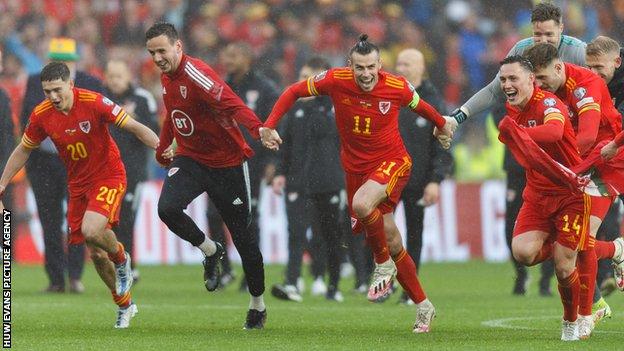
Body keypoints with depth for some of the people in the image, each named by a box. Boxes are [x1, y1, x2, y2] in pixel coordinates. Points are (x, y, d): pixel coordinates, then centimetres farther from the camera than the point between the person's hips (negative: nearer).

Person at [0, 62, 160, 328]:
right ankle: (124, 305, 26)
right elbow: (23, 150, 9)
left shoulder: (93, 103, -21)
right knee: (96, 253, 5)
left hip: (108, 176, -5)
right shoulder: (41, 115, -8)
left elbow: (133, 127, -17)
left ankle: (121, 259, 3)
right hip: (78, 184, 5)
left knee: (91, 230, -30)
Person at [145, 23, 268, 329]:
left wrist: (258, 128, -52)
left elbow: (233, 105, -35)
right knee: (167, 208, -23)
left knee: (243, 236, 2)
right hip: (190, 159, 6)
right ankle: (210, 251, 4)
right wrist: (163, 149, 21)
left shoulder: (196, 75, -22)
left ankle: (258, 304, 21)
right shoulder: (167, 77, 3)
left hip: (227, 163, -6)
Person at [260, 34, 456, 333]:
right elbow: (294, 92, 0)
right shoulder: (335, 81, -12)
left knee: (362, 204, -34)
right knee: (392, 243, 4)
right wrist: (269, 126, -9)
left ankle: (384, 264, -8)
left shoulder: (398, 87, -13)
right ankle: (422, 306, 19)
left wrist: (443, 124, 25)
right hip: (356, 167, 3)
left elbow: (419, 105, 10)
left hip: (391, 162, -3)